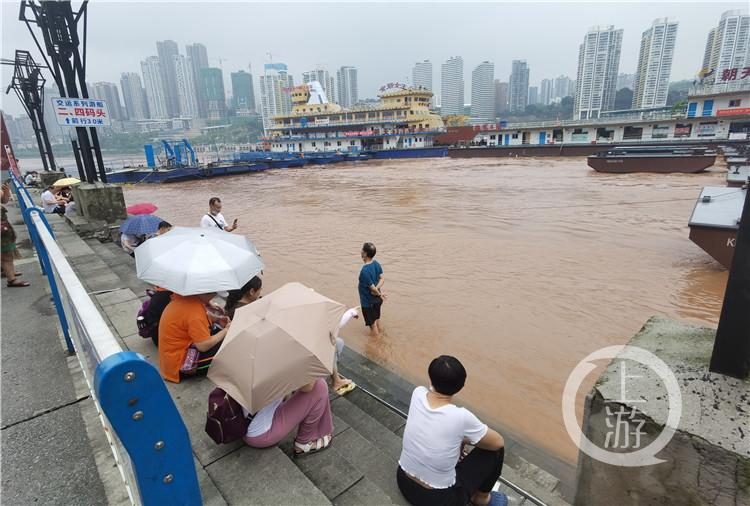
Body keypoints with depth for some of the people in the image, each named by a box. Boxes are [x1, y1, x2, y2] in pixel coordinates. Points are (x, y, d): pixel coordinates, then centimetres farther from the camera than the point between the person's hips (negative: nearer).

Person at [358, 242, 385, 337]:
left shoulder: (365, 270, -30)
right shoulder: (376, 263, -6)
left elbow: (372, 287, -24)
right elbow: (382, 279, -5)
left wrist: (379, 293, -7)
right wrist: (377, 289, -17)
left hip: (368, 302, -8)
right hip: (377, 299, 8)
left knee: (372, 324, 12)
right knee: (376, 319, 29)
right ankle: (378, 334, 48)